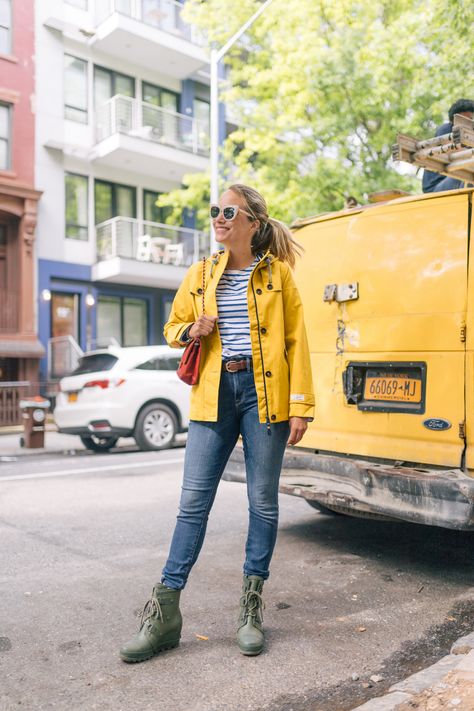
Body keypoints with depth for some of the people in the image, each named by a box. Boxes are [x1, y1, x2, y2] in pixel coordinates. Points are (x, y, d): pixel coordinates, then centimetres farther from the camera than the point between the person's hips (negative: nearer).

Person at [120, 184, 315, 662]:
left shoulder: (277, 272, 3)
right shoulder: (199, 275, 11)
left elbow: (296, 341, 1)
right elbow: (173, 328, 20)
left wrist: (300, 406, -5)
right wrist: (191, 331, -4)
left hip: (264, 393, -2)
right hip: (214, 393, 2)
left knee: (263, 501, 5)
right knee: (193, 501, 2)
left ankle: (251, 608, 21)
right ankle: (164, 613, 11)